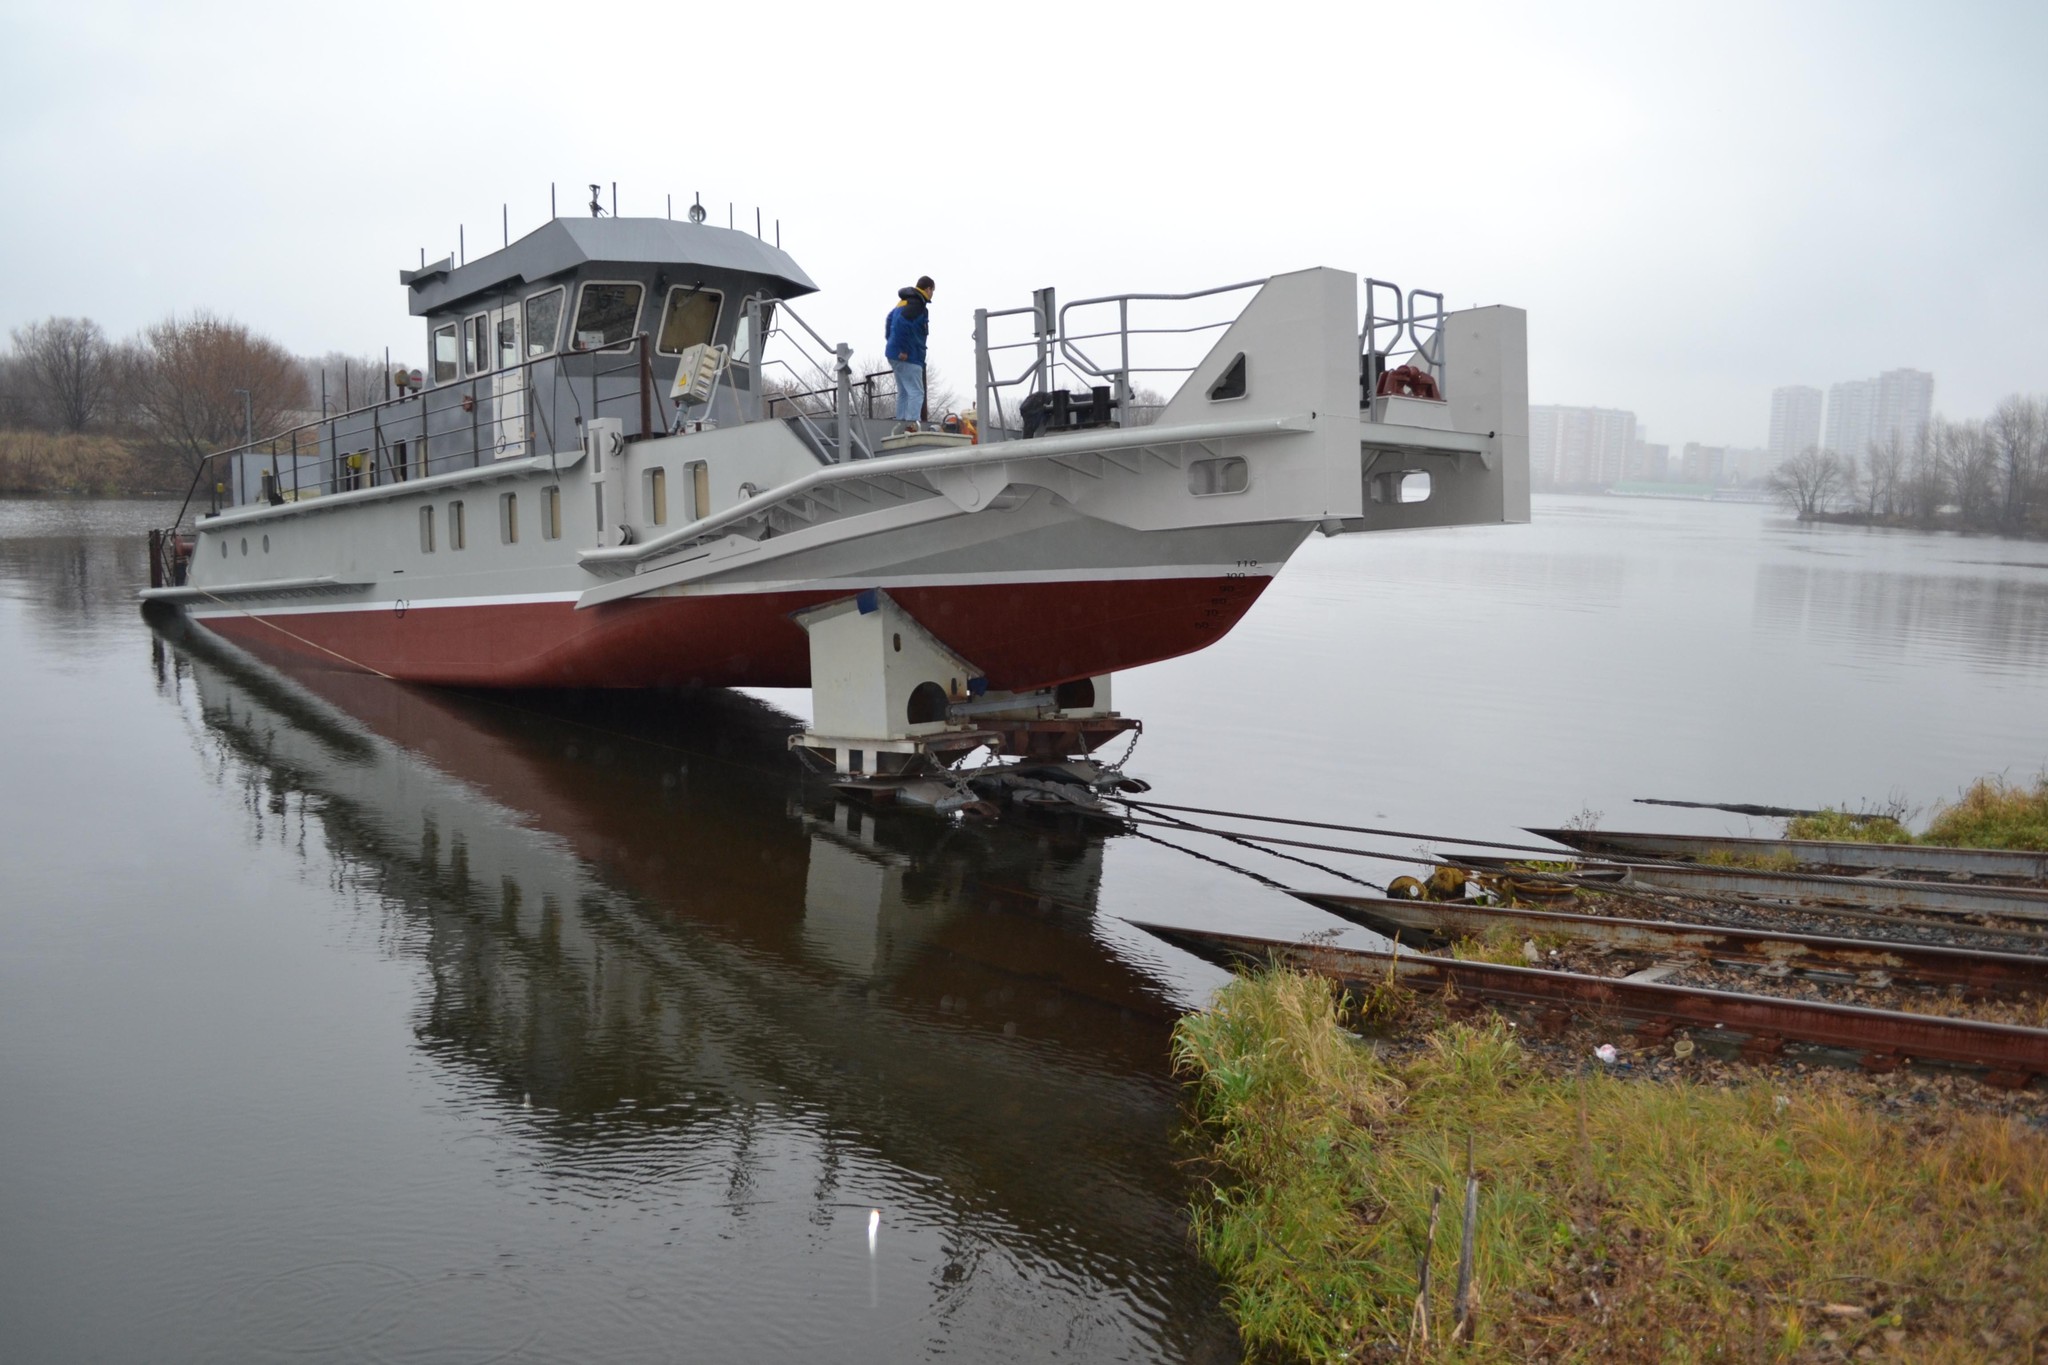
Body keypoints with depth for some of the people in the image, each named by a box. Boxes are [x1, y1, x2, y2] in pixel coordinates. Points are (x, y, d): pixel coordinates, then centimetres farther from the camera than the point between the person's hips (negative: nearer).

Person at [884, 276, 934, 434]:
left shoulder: (903, 302, 18)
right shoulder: (917, 305, -13)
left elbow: (890, 319, 29)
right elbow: (901, 323, -26)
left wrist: (891, 341, 27)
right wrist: (903, 349, -22)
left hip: (894, 354, 10)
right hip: (908, 356, -10)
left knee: (903, 392, 15)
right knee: (916, 392, -12)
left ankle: (901, 424, 17)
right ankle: (911, 424, -21)